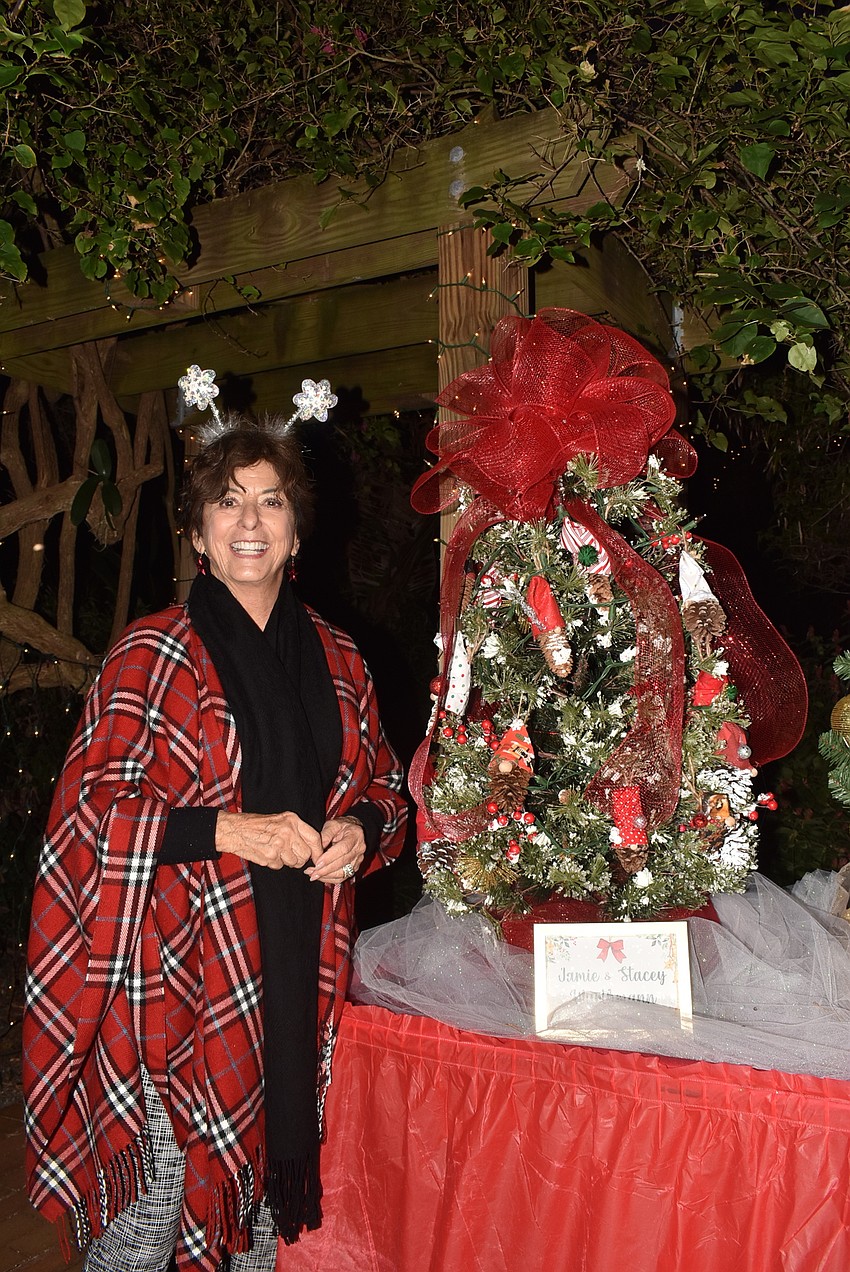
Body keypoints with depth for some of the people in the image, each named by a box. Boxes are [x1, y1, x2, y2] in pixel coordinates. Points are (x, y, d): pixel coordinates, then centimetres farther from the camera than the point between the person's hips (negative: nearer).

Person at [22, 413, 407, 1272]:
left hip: (298, 976, 5)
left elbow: (384, 784, 17)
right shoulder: (154, 655, -6)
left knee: (268, 1192, 18)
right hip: (178, 975, -4)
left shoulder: (334, 660, 9)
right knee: (149, 1202, 4)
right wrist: (229, 829, -21)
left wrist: (360, 828, -5)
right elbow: (94, 803, -10)